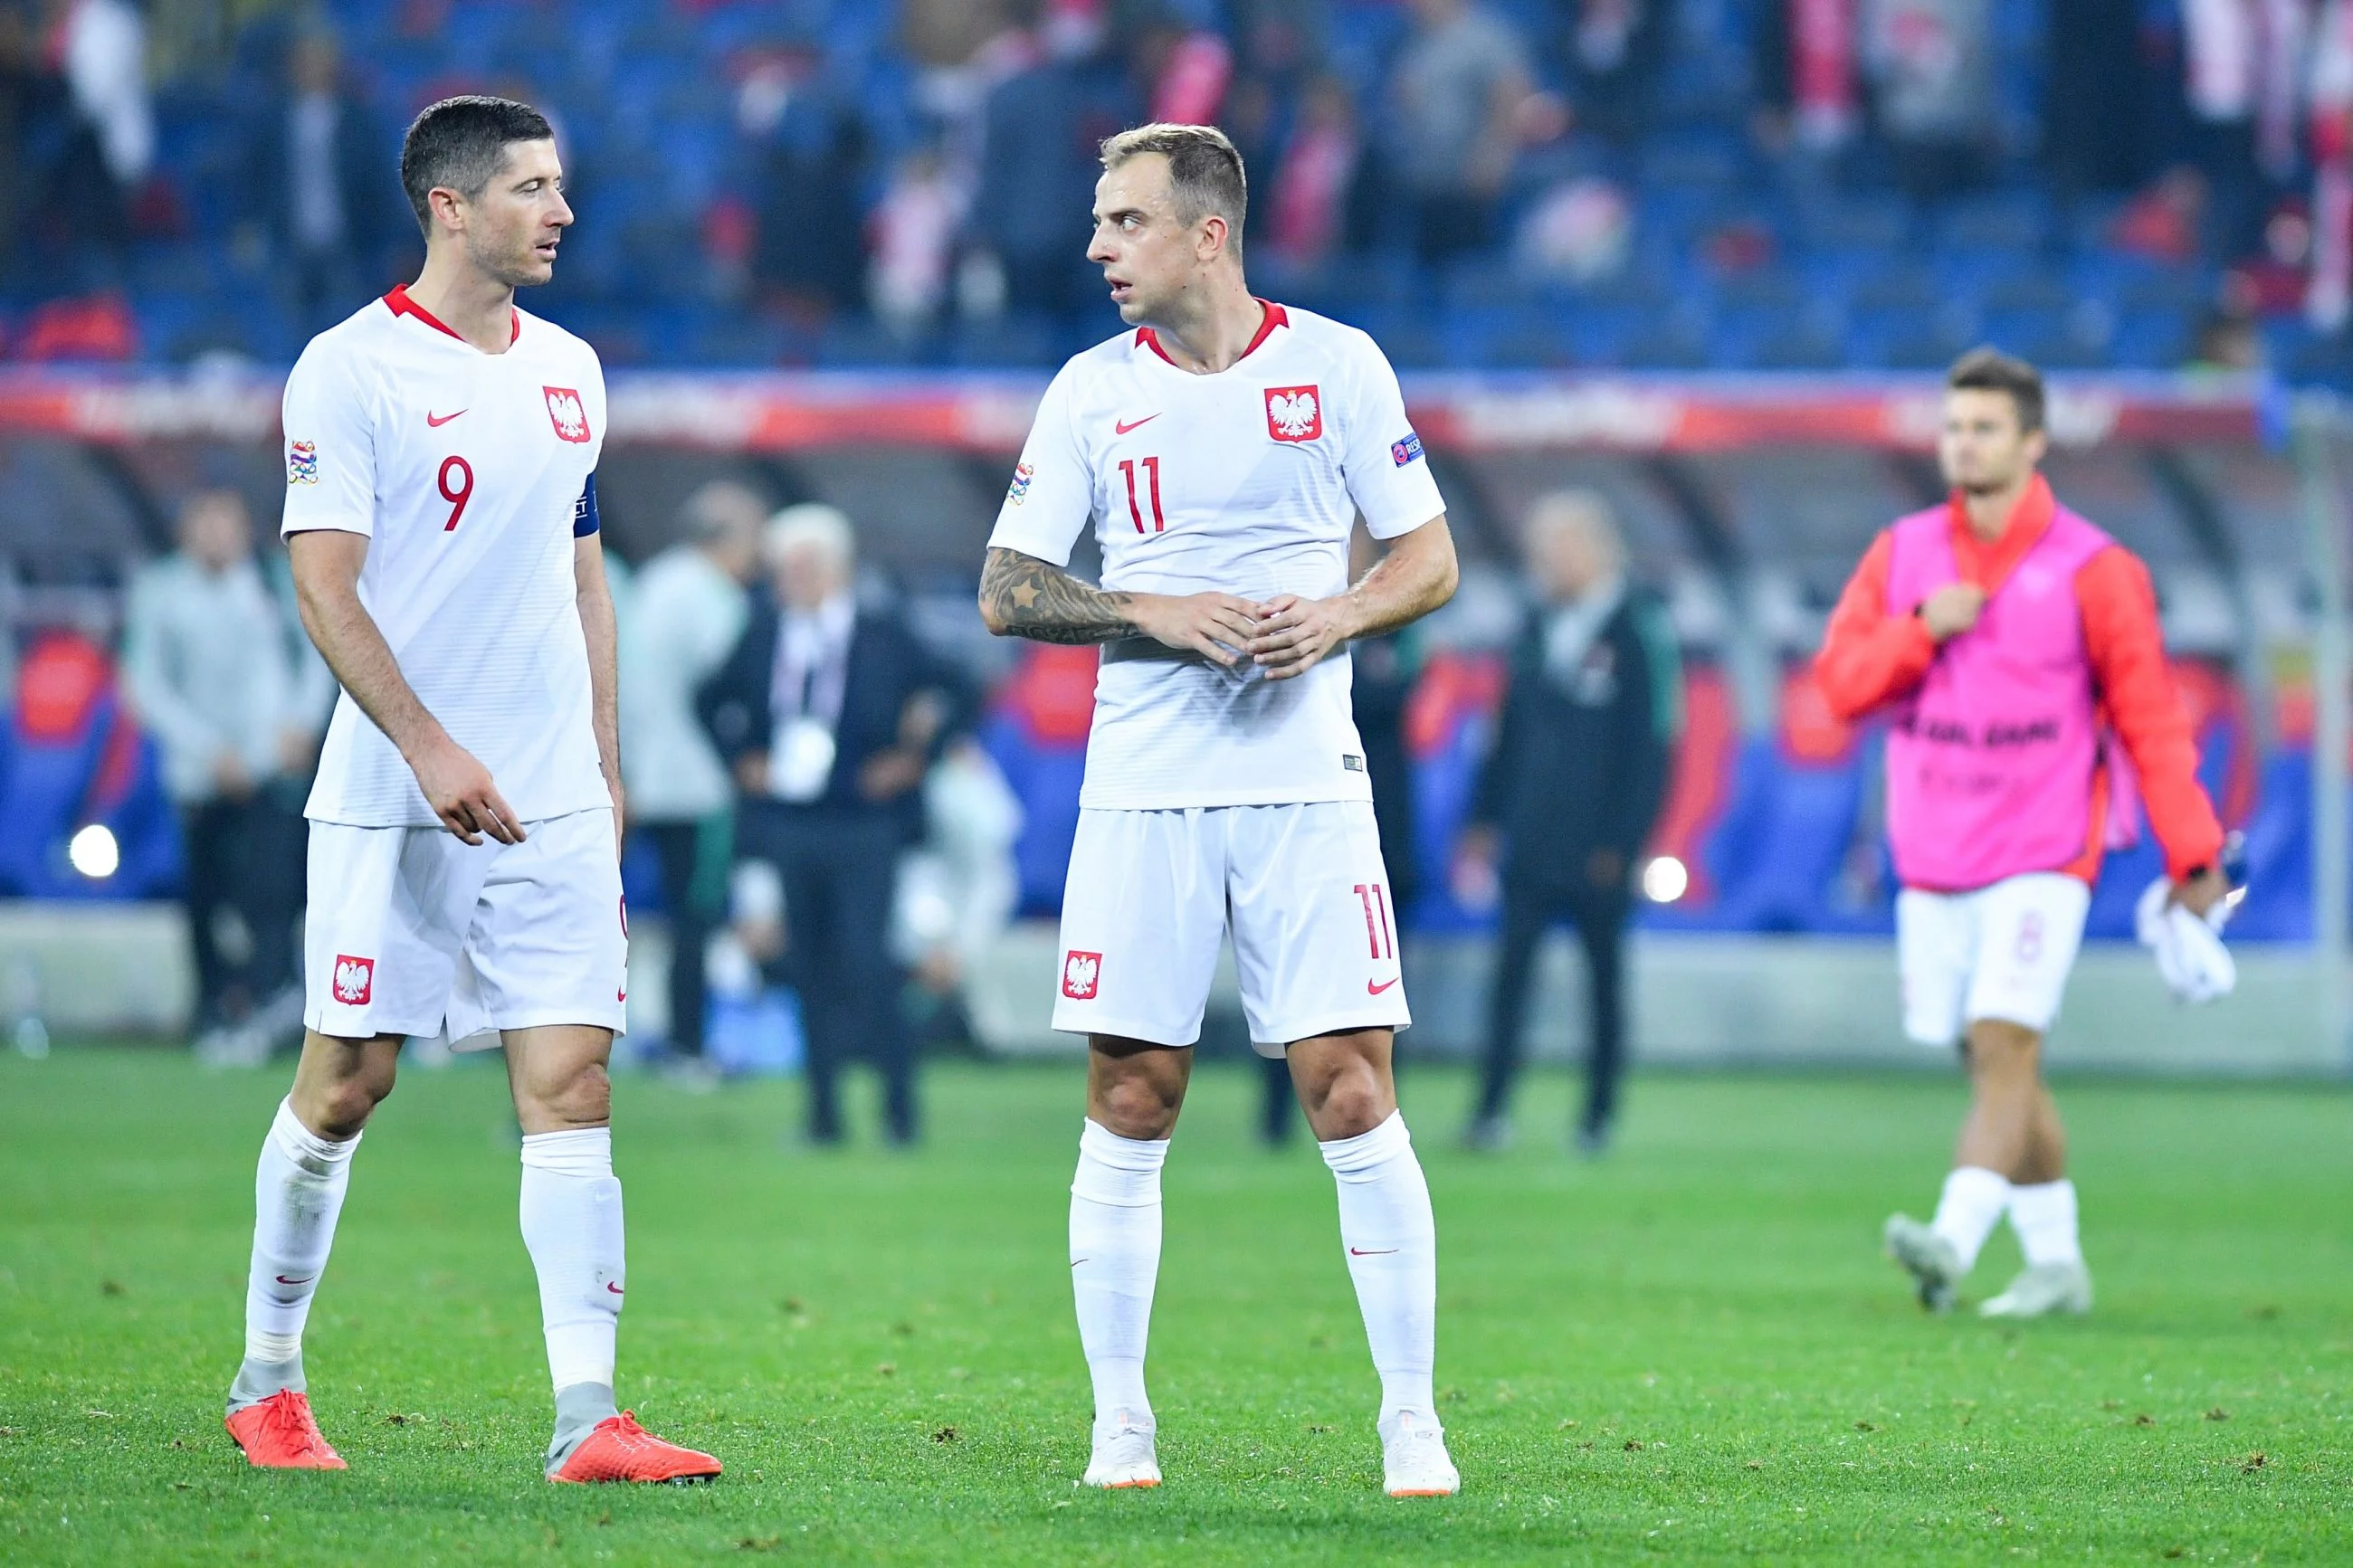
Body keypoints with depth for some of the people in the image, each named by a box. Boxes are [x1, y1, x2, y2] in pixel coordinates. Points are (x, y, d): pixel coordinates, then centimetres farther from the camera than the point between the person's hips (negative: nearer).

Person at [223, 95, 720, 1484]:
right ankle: (268, 1382, 19)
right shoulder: (350, 369, -8)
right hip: (390, 797, -5)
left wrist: (606, 767, 16)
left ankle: (587, 1417, -9)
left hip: (553, 798, 5)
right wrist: (430, 750, -21)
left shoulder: (568, 367, 12)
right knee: (346, 1083, 2)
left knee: (571, 1080, -5)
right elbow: (325, 586, -12)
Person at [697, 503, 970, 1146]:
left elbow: (952, 691, 3)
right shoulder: (765, 629, 6)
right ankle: (824, 1108, 11)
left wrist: (913, 757, -3)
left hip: (864, 823, -4)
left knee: (865, 960, -12)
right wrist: (740, 759, 8)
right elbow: (714, 700, 19)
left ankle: (899, 1095, 2)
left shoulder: (882, 632, -3)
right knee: (811, 967, 6)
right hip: (788, 823, 4)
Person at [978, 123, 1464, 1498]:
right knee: (1128, 1106, 0)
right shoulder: (1092, 390, 6)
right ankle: (1121, 1422, 10)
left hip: (1307, 782, -1)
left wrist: (1337, 617, -13)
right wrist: (1156, 612, -11)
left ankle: (1412, 1420, 2)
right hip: (1143, 792, 2)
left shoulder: (1336, 365, 3)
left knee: (1354, 1096, -6)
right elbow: (1006, 590, 5)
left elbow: (1431, 561, 7)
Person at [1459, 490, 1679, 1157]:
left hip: (1597, 848, -5)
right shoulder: (1540, 626, 12)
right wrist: (1486, 817, 11)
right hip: (1531, 840, 5)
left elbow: (1650, 743, -10)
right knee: (1511, 967, -4)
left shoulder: (1638, 627, -8)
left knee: (1603, 974, 6)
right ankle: (1492, 1108, -6)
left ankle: (1599, 1113, 15)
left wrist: (1622, 840, -13)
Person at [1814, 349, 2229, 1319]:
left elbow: (2150, 717, -4)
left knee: (2004, 1048, -18)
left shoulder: (2094, 571, -4)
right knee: (1993, 1066, 8)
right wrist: (1923, 631, -13)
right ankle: (2055, 1264, 17)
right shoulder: (1901, 556, 8)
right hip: (1932, 859, 5)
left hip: (2041, 854, -5)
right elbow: (1840, 682, 4)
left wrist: (2192, 857, -8)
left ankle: (1953, 1240, -31)